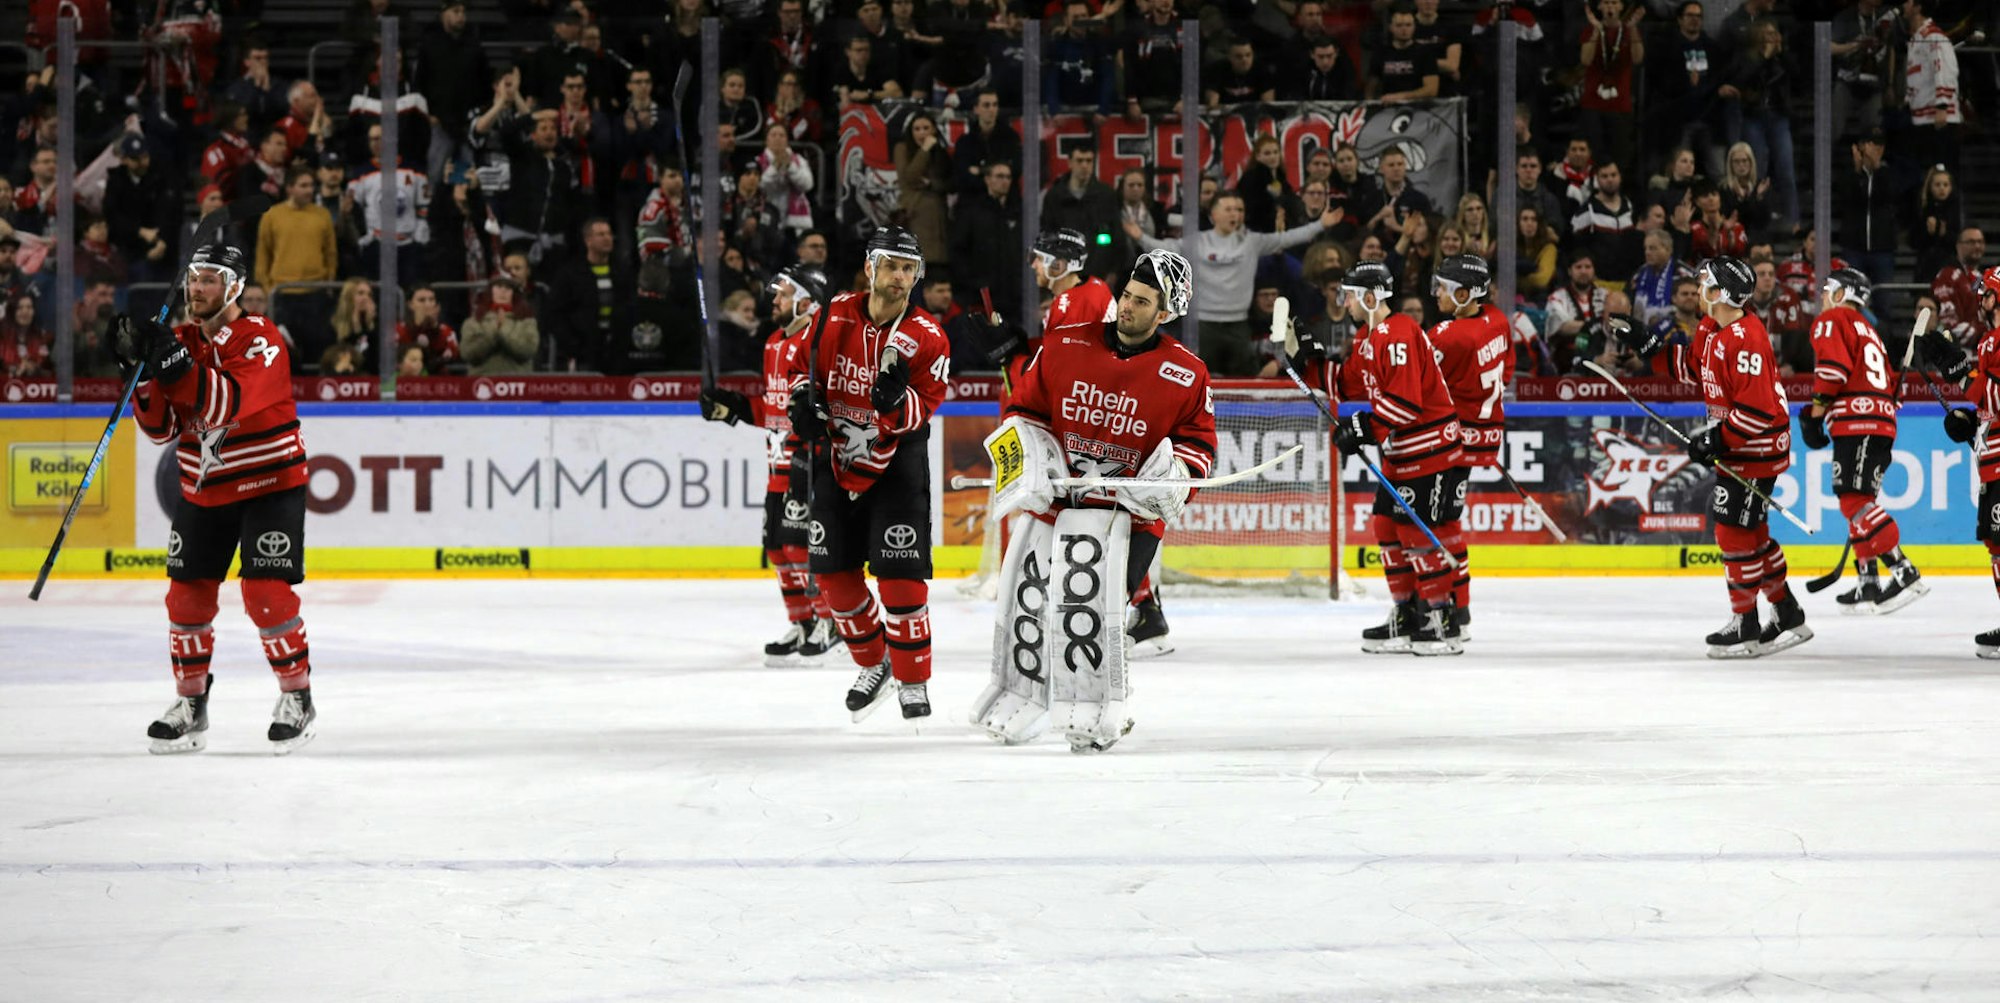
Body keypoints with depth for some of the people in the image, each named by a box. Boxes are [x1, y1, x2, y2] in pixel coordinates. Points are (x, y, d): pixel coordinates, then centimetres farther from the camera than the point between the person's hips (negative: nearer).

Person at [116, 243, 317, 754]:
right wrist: (142, 367, -16)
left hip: (269, 485, -6)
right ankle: (190, 704, 17)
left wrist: (175, 363, -39)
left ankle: (297, 696, 2)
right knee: (188, 594, 4)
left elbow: (224, 405, -31)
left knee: (266, 592, -13)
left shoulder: (261, 340, -16)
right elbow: (161, 426, -2)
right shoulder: (181, 340, 2)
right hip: (204, 490, 6)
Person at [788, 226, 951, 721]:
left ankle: (913, 679, 4)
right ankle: (874, 664, 26)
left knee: (901, 576, -10)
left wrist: (896, 399, -37)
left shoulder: (927, 338, -12)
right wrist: (805, 397, -4)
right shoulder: (836, 314, -2)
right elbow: (812, 365, 15)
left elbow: (920, 413, -16)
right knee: (835, 573, 7)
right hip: (833, 455, 4)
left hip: (895, 465, -4)